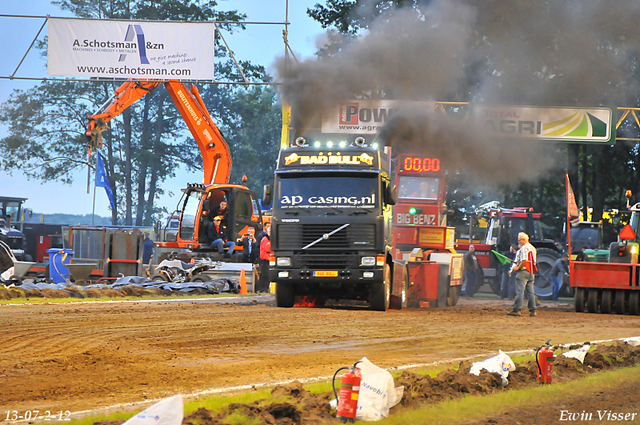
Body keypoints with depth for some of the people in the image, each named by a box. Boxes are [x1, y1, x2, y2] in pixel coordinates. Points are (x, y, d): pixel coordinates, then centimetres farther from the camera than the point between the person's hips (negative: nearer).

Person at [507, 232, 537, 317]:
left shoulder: (524, 248, -10)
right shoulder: (532, 248, 19)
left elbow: (524, 260, -23)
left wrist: (517, 267, -12)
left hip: (523, 272, -9)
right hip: (531, 273, 9)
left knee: (520, 291, -10)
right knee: (530, 292, 9)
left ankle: (516, 310, -13)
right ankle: (532, 310, 7)